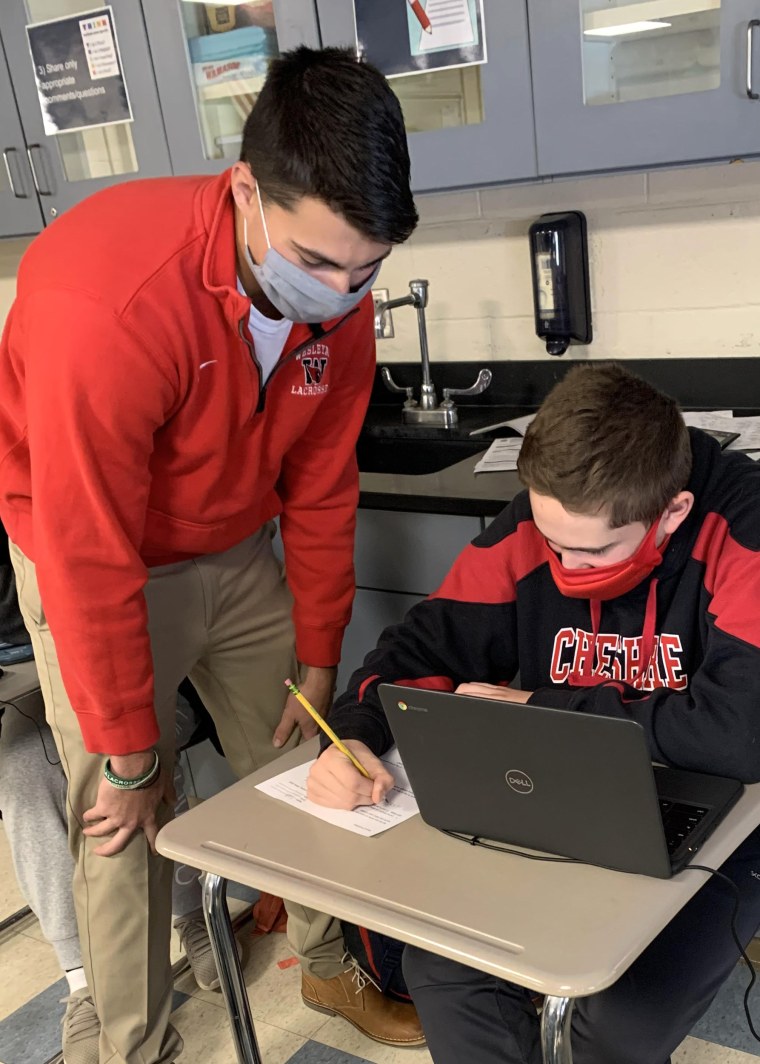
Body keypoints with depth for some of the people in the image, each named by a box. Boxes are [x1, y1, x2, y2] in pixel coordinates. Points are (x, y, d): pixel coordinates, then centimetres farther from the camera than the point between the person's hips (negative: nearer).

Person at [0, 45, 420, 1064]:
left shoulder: (336, 294, -15)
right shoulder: (105, 302, -35)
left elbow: (320, 491, -3)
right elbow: (91, 561, -28)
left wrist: (317, 661, 3)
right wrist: (132, 756, -17)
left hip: (237, 553, 5)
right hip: (97, 565, -5)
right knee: (127, 825, -2)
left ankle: (330, 962, 34)